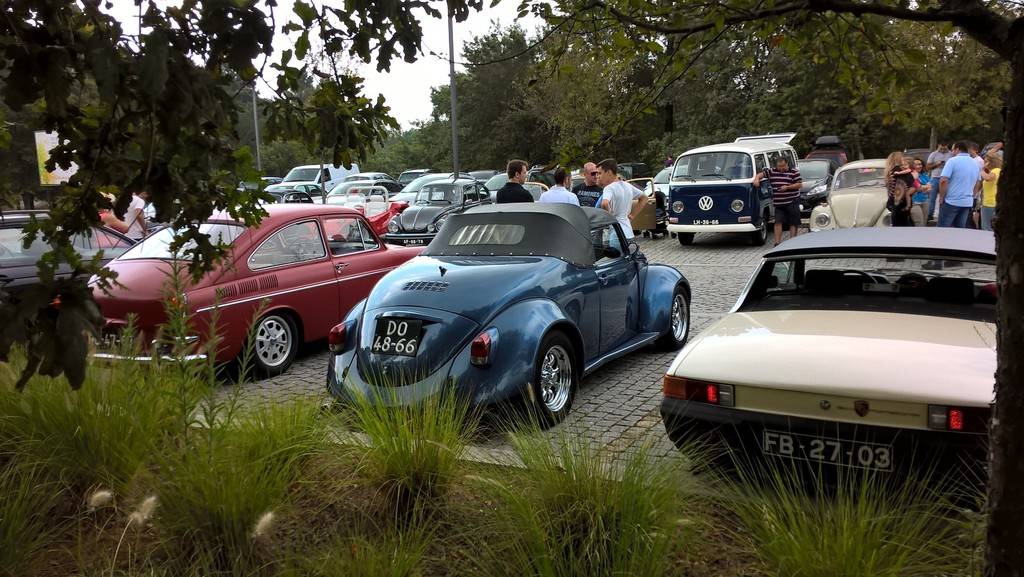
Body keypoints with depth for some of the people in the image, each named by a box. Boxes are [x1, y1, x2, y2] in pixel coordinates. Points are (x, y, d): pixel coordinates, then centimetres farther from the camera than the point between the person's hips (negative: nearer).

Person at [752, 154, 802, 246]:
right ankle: (777, 243, -5)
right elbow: (760, 174, 11)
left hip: (792, 202, -2)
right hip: (778, 203, 2)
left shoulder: (794, 171, 0)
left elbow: (799, 184, -4)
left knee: (793, 223, 3)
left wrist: (787, 187, -16)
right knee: (778, 222, -5)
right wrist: (756, 179, -12)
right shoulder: (772, 171, 9)